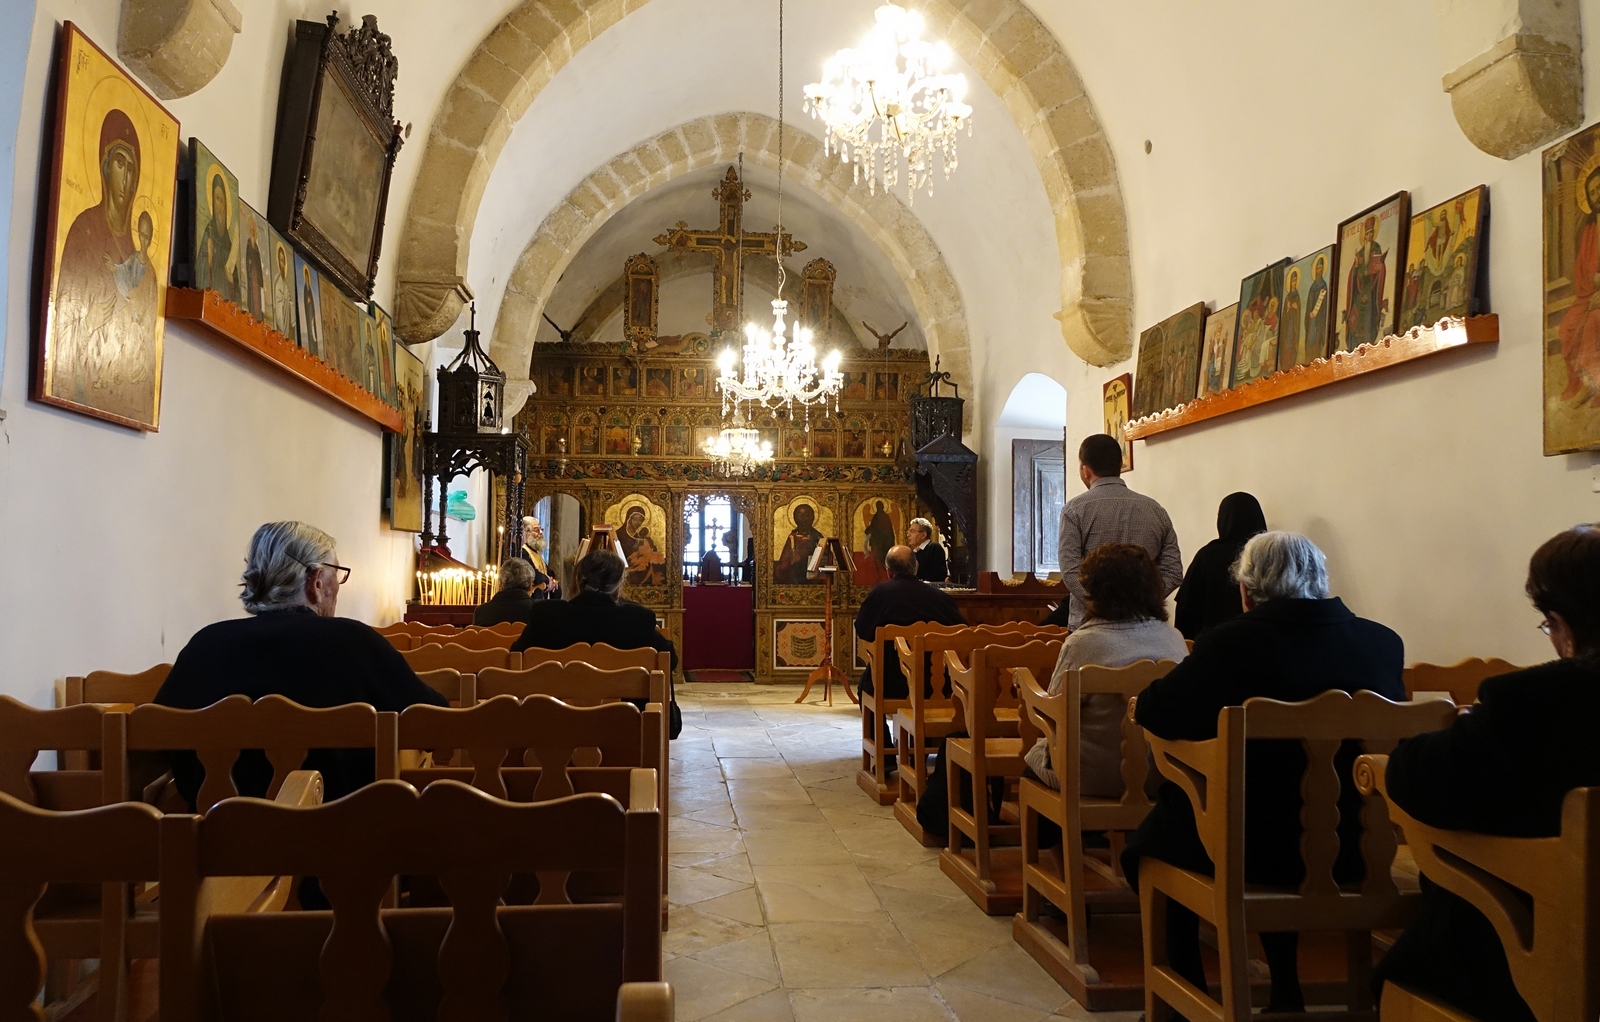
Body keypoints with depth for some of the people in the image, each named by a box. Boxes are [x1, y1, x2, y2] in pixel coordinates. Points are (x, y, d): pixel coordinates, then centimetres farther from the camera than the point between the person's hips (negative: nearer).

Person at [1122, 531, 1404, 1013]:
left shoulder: (1231, 642, -18)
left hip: (1254, 851, -5)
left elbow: (1152, 714, -14)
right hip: (1353, 848, 6)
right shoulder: (1383, 641, -4)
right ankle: (1284, 993, 42)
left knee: (1143, 853, 22)